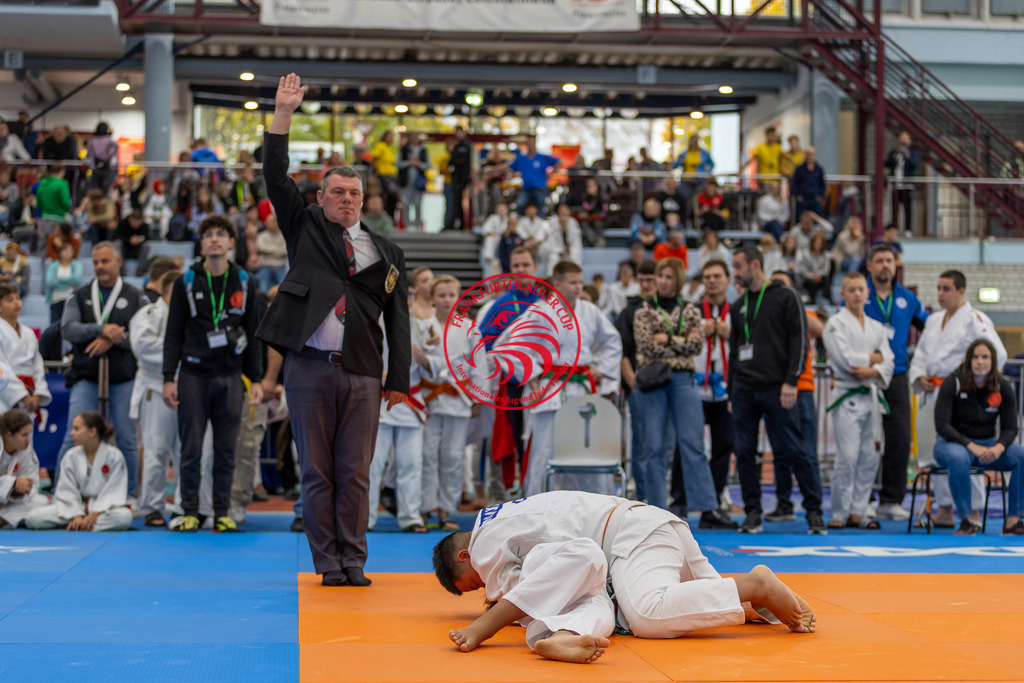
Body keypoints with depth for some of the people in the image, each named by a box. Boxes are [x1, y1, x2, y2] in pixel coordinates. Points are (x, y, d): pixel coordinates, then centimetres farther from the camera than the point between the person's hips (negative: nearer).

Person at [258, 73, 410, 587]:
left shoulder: (385, 253, 14)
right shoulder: (305, 229, 12)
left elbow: (398, 319, 10)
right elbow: (276, 178, 2)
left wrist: (399, 379, 2)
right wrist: (283, 115, -6)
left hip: (361, 375, 1)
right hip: (309, 368, -1)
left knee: (355, 473, 3)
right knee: (317, 471, 3)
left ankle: (353, 560, 11)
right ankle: (328, 562, 10)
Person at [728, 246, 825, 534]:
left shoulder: (786, 298, 0)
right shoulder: (738, 306, 18)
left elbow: (799, 341, -6)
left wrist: (790, 381, -15)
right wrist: (732, 390, 16)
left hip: (776, 391, -5)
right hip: (744, 391, 5)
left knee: (791, 451, -6)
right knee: (744, 453, 1)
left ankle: (814, 510, 4)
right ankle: (753, 514, 9)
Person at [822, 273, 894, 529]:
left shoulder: (876, 327, 16)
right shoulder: (836, 323, -2)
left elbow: (888, 362, 7)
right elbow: (844, 358, -14)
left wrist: (872, 371, -13)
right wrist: (873, 358, -3)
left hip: (871, 395, 6)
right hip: (847, 396, -6)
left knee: (870, 458, 6)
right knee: (847, 458, -9)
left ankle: (858, 512, 14)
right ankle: (839, 514, -1)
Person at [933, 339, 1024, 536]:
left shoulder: (1003, 388, 0)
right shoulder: (952, 384, -10)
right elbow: (942, 425, -16)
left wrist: (998, 448, -25)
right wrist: (972, 446, -28)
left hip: (988, 444, 4)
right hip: (953, 442, -3)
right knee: (958, 458, -40)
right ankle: (967, 520, -26)